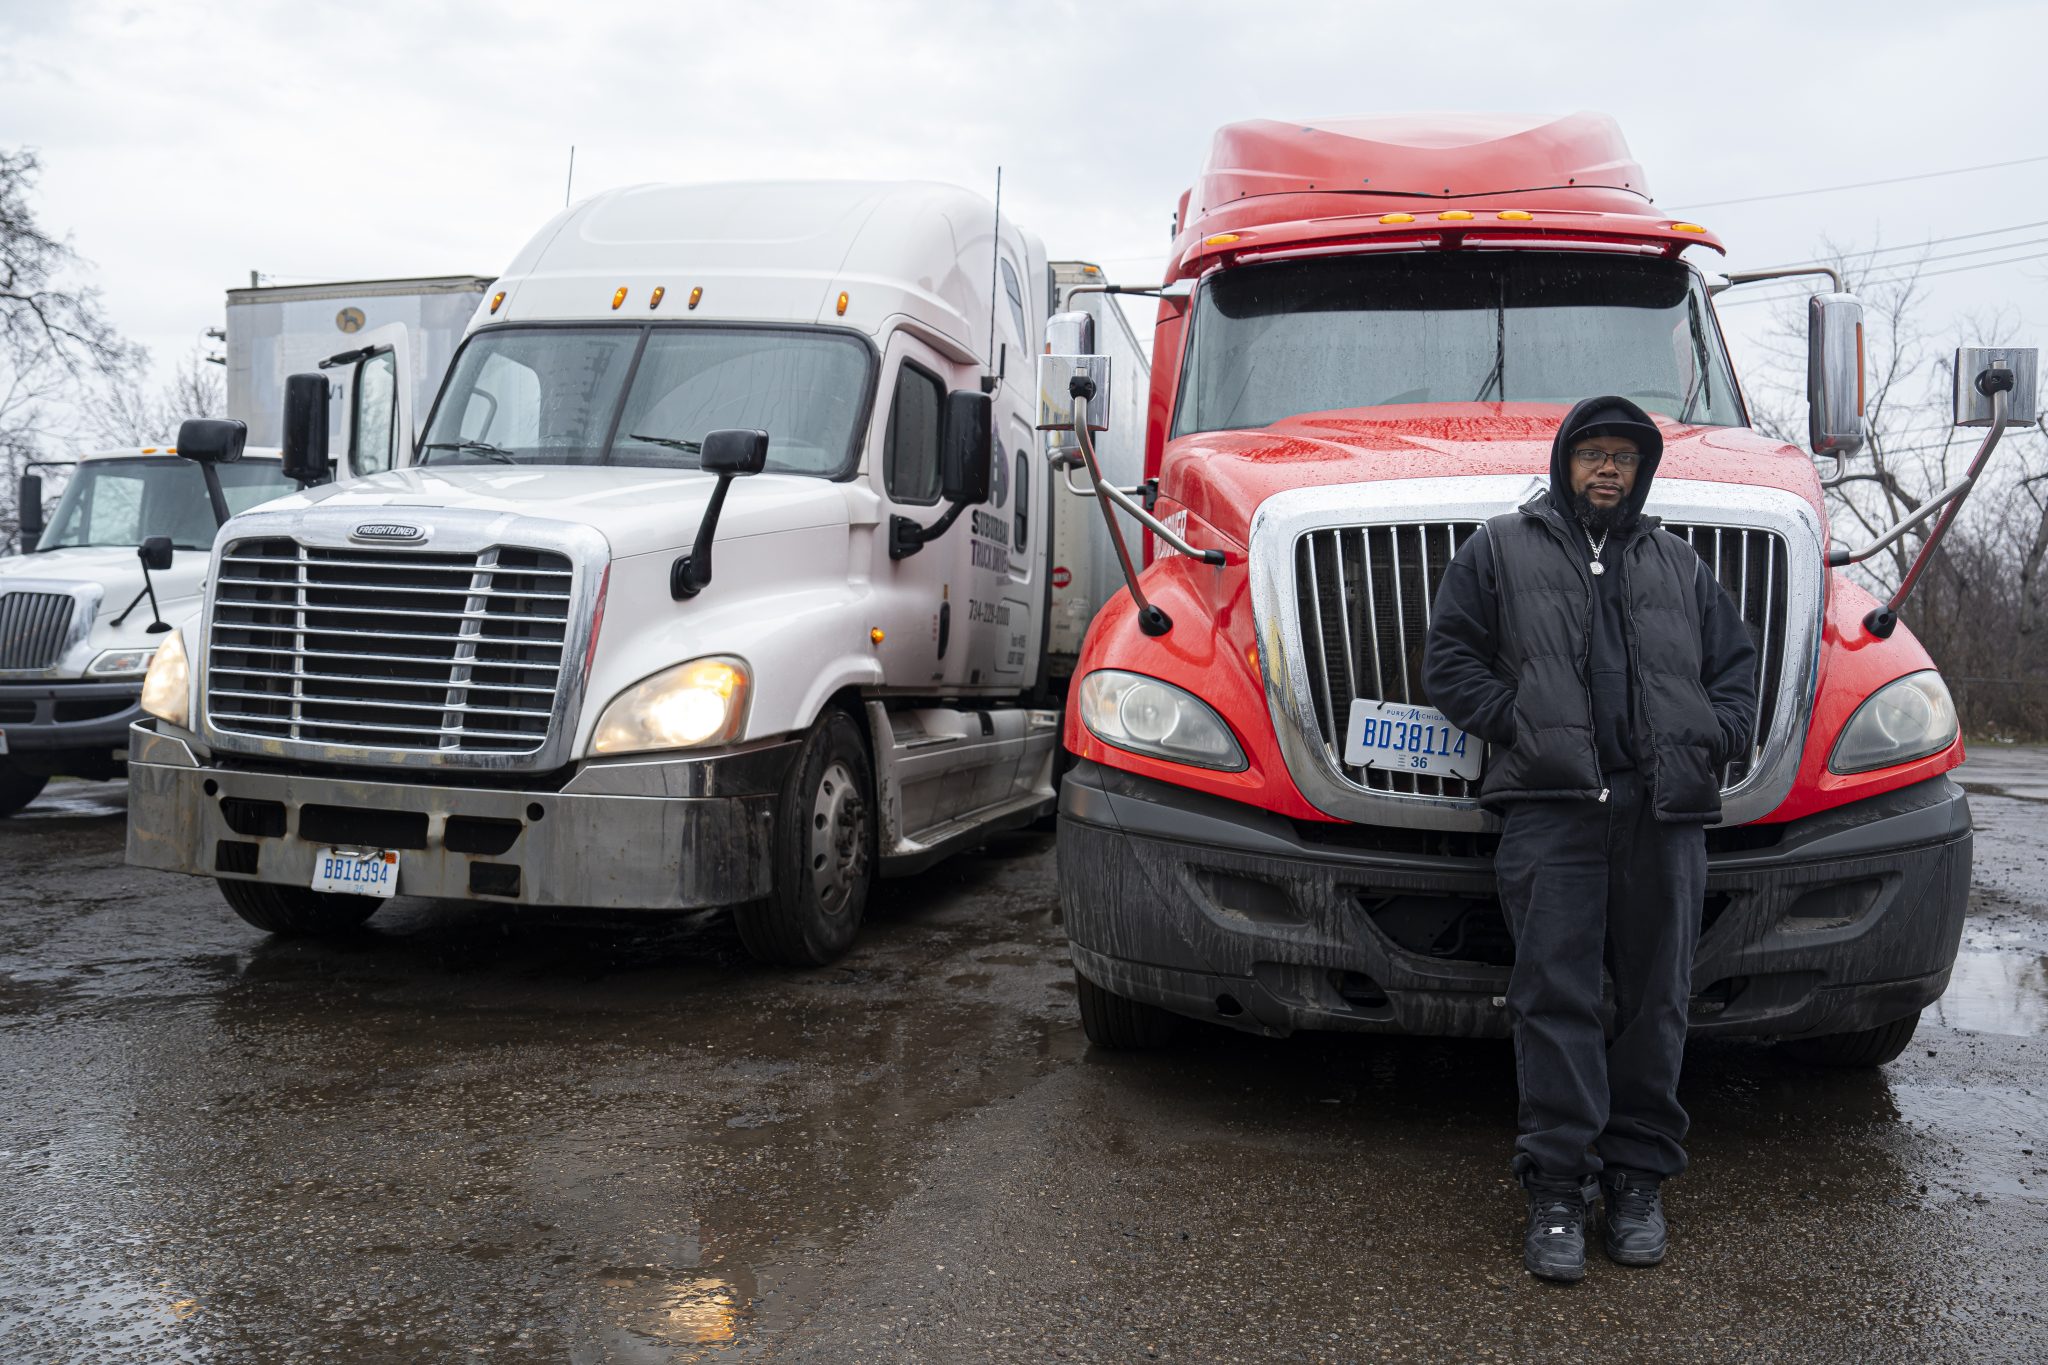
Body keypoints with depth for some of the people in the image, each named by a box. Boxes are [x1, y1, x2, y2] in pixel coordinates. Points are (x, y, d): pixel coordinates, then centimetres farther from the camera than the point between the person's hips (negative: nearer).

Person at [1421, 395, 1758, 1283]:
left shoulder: (1679, 567, 22)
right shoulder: (1500, 551, 12)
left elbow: (1736, 671, 21)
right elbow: (1449, 662, 6)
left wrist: (1704, 745, 3)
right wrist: (1521, 725, -6)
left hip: (1664, 811, 3)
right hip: (1551, 804, -3)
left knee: (1656, 995, 5)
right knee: (1554, 994, -7)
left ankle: (1638, 1178, 16)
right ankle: (1558, 1187, -2)